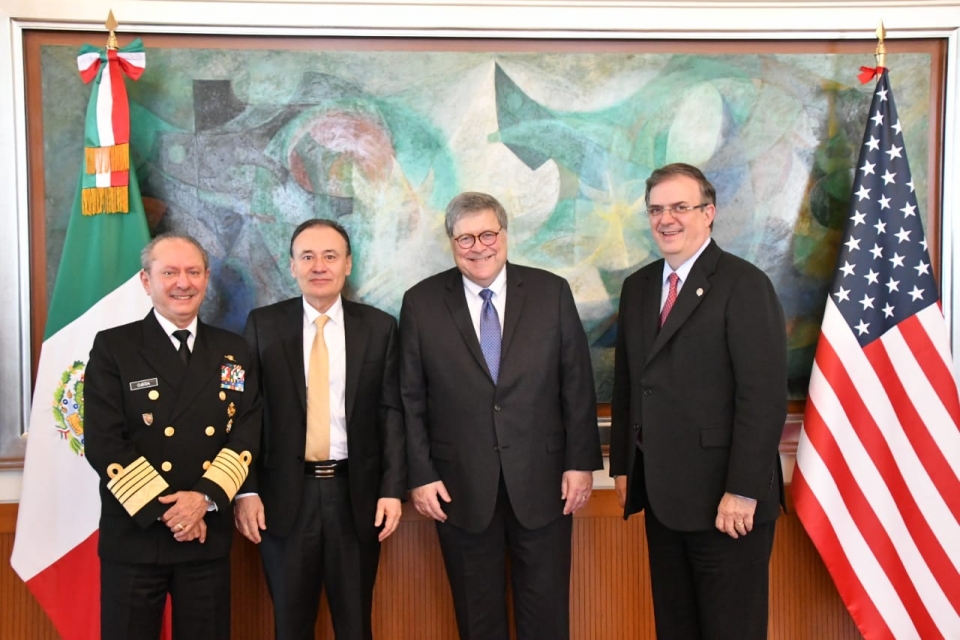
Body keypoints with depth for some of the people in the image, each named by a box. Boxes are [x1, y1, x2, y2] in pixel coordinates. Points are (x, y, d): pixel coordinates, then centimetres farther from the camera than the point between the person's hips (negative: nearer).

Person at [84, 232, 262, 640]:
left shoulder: (233, 351, 9)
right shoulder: (112, 347, -1)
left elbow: (248, 431, 1)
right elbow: (102, 442, -9)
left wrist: (205, 497, -12)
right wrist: (164, 509, -14)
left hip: (208, 534, 3)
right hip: (134, 534, -2)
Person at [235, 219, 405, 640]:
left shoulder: (380, 327, 1)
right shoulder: (263, 325, 1)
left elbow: (392, 413, 0)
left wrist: (392, 489, -7)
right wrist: (245, 490, -8)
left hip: (356, 493, 0)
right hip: (285, 495, 0)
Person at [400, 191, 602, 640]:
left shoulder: (551, 292, 0)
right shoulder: (421, 303, -1)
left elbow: (577, 384, 1)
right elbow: (411, 399, 1)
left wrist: (582, 461, -2)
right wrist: (419, 474, -3)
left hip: (542, 480, 0)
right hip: (461, 486, 0)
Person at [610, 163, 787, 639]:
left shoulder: (744, 284, -11)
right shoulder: (638, 287, 11)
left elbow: (764, 396, -16)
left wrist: (743, 491, -18)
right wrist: (622, 466, 11)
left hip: (722, 497, -6)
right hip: (661, 492, 7)